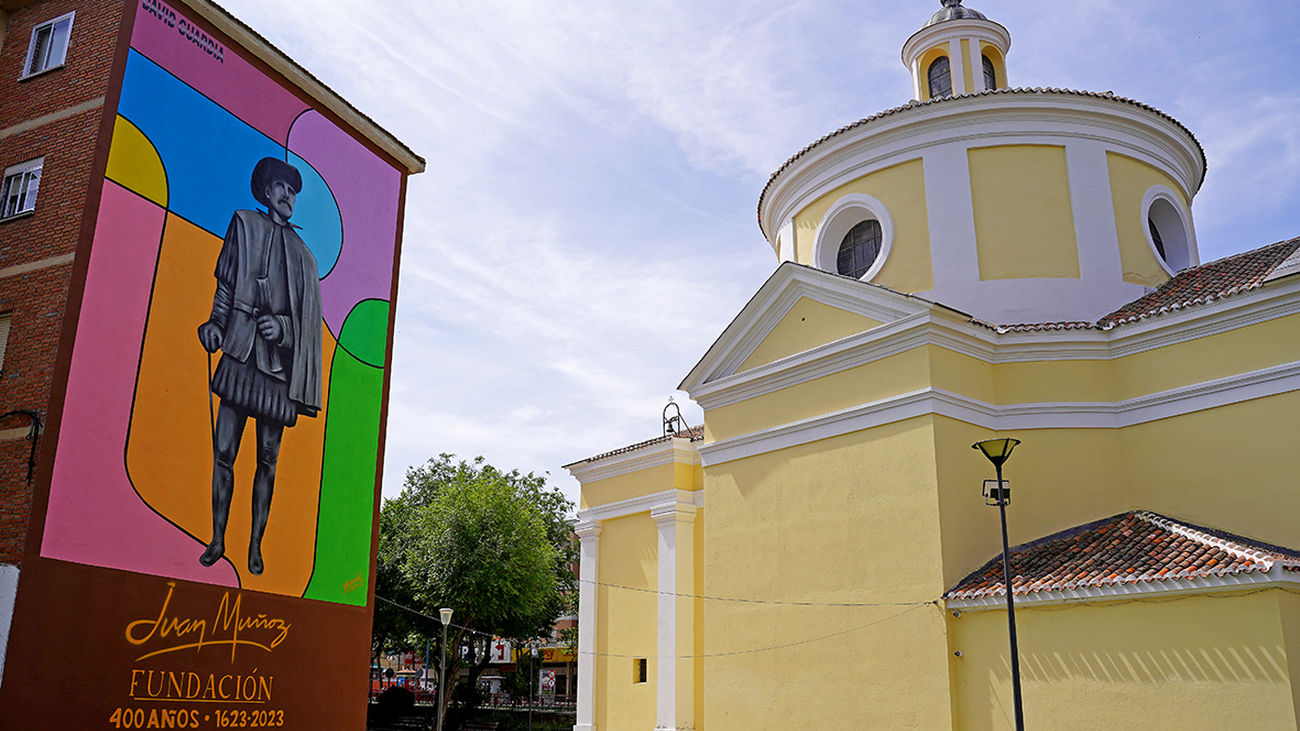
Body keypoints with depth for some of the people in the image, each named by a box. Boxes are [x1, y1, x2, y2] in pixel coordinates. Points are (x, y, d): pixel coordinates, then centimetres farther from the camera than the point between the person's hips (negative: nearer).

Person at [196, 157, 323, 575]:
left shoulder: (302, 255, 15)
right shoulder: (244, 225, 13)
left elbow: (308, 320, 11)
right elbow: (225, 285, 9)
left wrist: (281, 327, -7)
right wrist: (215, 324, -5)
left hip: (279, 363, 1)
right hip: (241, 353, -1)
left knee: (268, 461, 2)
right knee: (223, 451, -3)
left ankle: (256, 543, 11)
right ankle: (217, 538, 10)